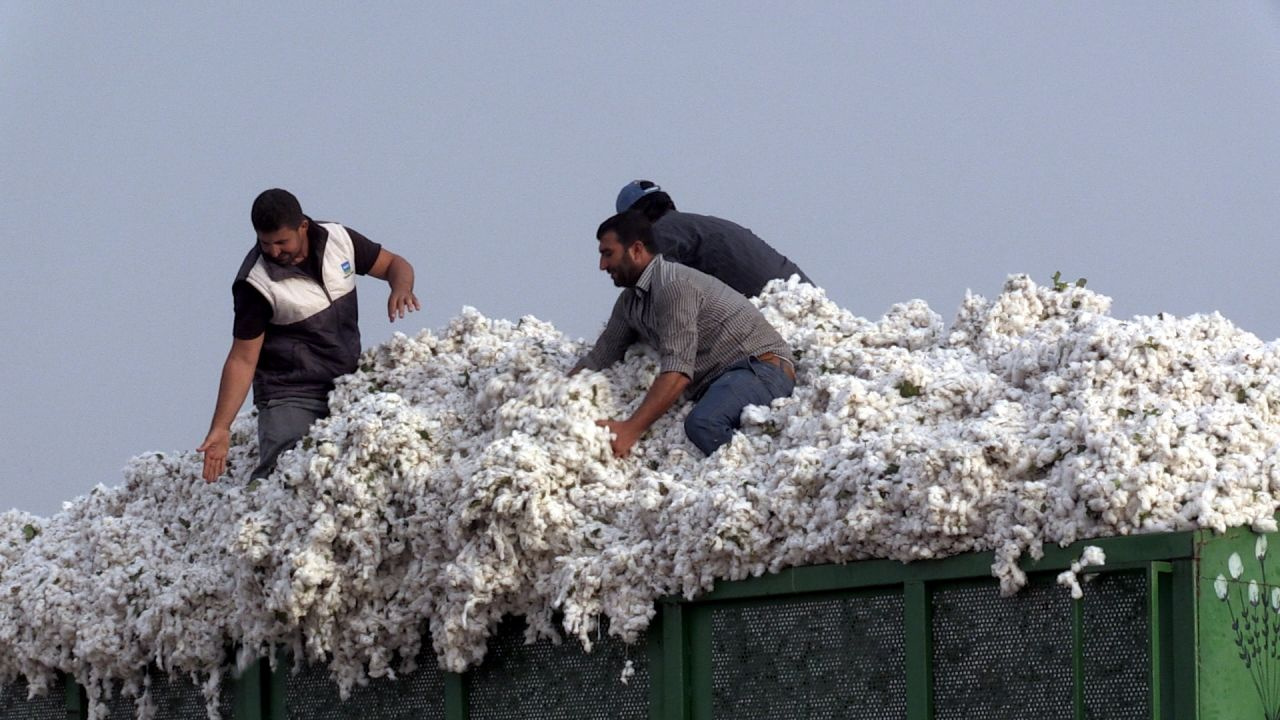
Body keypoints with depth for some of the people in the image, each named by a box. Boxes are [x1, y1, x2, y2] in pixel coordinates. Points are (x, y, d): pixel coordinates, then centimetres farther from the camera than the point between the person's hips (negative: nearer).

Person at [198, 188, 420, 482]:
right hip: (289, 397, -4)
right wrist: (220, 428, -15)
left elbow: (393, 264, 12)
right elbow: (243, 359, -10)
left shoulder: (339, 239, -2)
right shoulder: (255, 284, -14)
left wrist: (401, 288, -13)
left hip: (349, 386, 4)